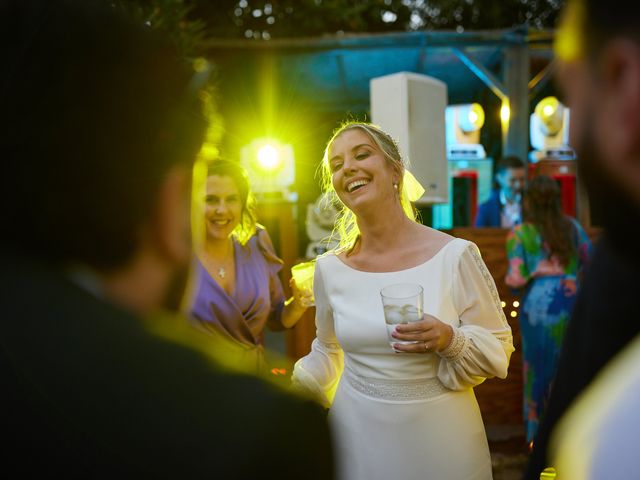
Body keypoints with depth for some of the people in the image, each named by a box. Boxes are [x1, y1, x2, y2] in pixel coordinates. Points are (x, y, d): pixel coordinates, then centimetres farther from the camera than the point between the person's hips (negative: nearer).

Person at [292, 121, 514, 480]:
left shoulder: (455, 255, -11)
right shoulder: (329, 269, -3)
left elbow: (498, 349, -5)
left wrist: (451, 341, -22)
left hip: (442, 434, -2)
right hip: (358, 434, 2)